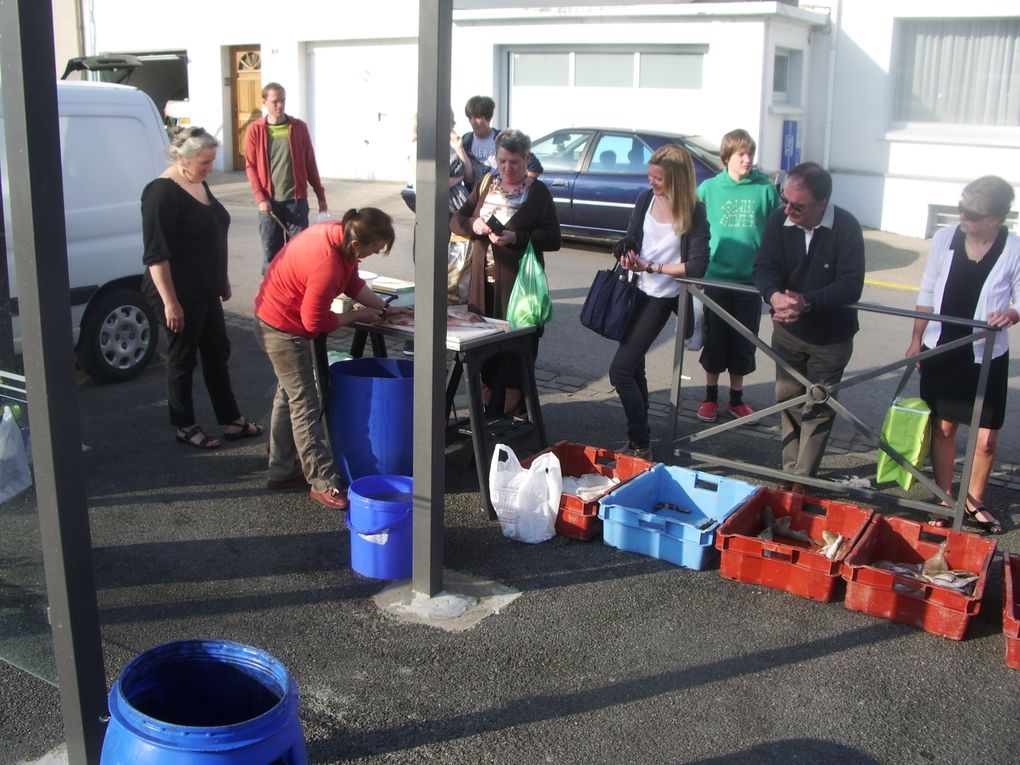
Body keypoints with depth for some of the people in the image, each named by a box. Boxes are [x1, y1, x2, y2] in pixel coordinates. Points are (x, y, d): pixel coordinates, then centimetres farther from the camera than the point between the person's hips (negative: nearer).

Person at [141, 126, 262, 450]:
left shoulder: (199, 184, 9)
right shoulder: (162, 193, -19)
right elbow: (156, 254, -22)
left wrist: (222, 279, 23)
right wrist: (169, 301, -23)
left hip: (205, 290, 9)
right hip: (179, 293, -9)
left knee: (217, 351, 14)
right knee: (183, 358, 4)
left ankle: (231, 420, 25)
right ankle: (184, 426, 19)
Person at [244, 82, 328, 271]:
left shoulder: (299, 127, 5)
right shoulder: (255, 130, 1)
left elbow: (310, 163, 9)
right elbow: (250, 166, 0)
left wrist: (320, 195, 8)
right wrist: (260, 198, -10)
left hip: (297, 200, 1)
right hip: (269, 201, 0)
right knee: (271, 252, 5)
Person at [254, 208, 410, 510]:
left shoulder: (339, 232, -9)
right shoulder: (327, 265, -35)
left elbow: (353, 281, 8)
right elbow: (315, 322, -24)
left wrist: (384, 308, 2)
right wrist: (358, 316, -12)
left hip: (272, 318, 10)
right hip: (283, 329, -10)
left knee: (288, 394, 19)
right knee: (305, 405, -4)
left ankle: (282, 471, 31)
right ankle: (323, 483, 4)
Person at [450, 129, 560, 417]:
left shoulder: (538, 192, -3)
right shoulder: (486, 183, 11)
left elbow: (553, 238, -8)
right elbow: (456, 220, 12)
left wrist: (516, 237, -22)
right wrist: (473, 224, -11)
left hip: (518, 285, -5)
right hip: (483, 282, 5)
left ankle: (512, 414, 6)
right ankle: (484, 409, 22)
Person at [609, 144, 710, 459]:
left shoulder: (694, 212, -15)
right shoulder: (646, 199, 0)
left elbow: (697, 266, -19)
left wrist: (651, 267, -20)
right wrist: (626, 254, -13)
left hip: (664, 298, -6)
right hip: (641, 291, 6)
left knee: (620, 369, -11)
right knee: (633, 366, 16)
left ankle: (641, 445, 0)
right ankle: (639, 436, 33)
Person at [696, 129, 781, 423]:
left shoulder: (765, 189, -3)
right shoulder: (709, 188, -2)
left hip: (751, 280, 0)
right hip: (715, 277, 0)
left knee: (743, 343, 9)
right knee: (714, 341, 9)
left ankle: (736, 398, 25)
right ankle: (710, 397, 24)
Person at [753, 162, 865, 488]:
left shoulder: (846, 227, -22)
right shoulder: (779, 220, -13)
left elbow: (851, 286, -26)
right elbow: (764, 267, -14)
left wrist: (807, 302, -42)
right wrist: (774, 295, -38)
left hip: (831, 337, -3)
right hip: (787, 330, 3)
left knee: (818, 408, 5)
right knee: (788, 399, 11)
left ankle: (804, 478, 14)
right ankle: (790, 470, 23)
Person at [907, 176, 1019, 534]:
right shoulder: (944, 238, -5)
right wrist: (917, 338, 7)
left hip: (987, 357, -2)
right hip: (941, 351, 2)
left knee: (986, 437, 4)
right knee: (943, 427, 11)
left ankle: (974, 501, 27)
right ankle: (944, 498, 28)